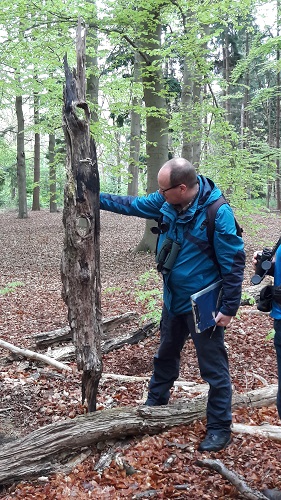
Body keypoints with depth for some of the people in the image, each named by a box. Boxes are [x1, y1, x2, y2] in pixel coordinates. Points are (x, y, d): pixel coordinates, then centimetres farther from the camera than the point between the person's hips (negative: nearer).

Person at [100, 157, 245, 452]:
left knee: (214, 369, 5)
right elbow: (132, 205, 10)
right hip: (173, 300, 7)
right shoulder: (166, 202, -7)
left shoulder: (218, 213, -25)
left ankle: (219, 429, 22)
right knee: (165, 356, 24)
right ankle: (154, 404, 45)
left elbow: (234, 263, -20)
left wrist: (229, 307, -18)